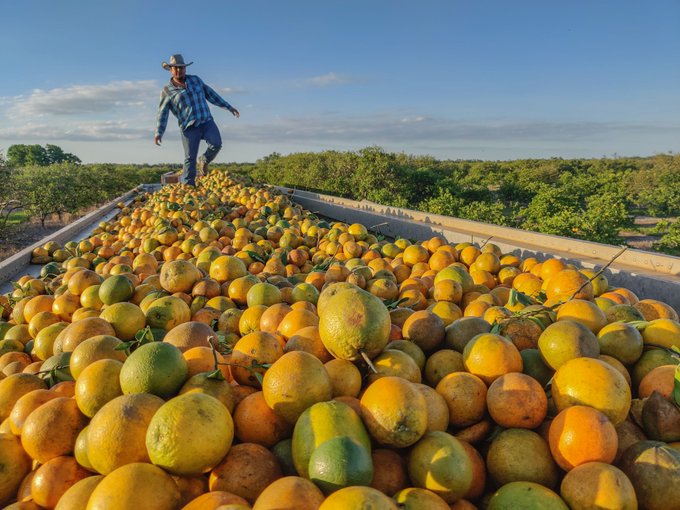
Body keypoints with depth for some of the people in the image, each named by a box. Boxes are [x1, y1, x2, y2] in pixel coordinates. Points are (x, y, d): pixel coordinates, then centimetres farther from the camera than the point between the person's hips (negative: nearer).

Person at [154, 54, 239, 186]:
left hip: (207, 122, 3)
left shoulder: (195, 80, 13)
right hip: (189, 128, -2)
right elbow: (162, 114, 2)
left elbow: (211, 94, 18)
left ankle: (204, 161, 6)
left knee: (216, 144, -23)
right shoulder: (167, 91, 3)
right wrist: (159, 133, -8)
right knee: (190, 158, -7)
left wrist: (228, 107, 16)